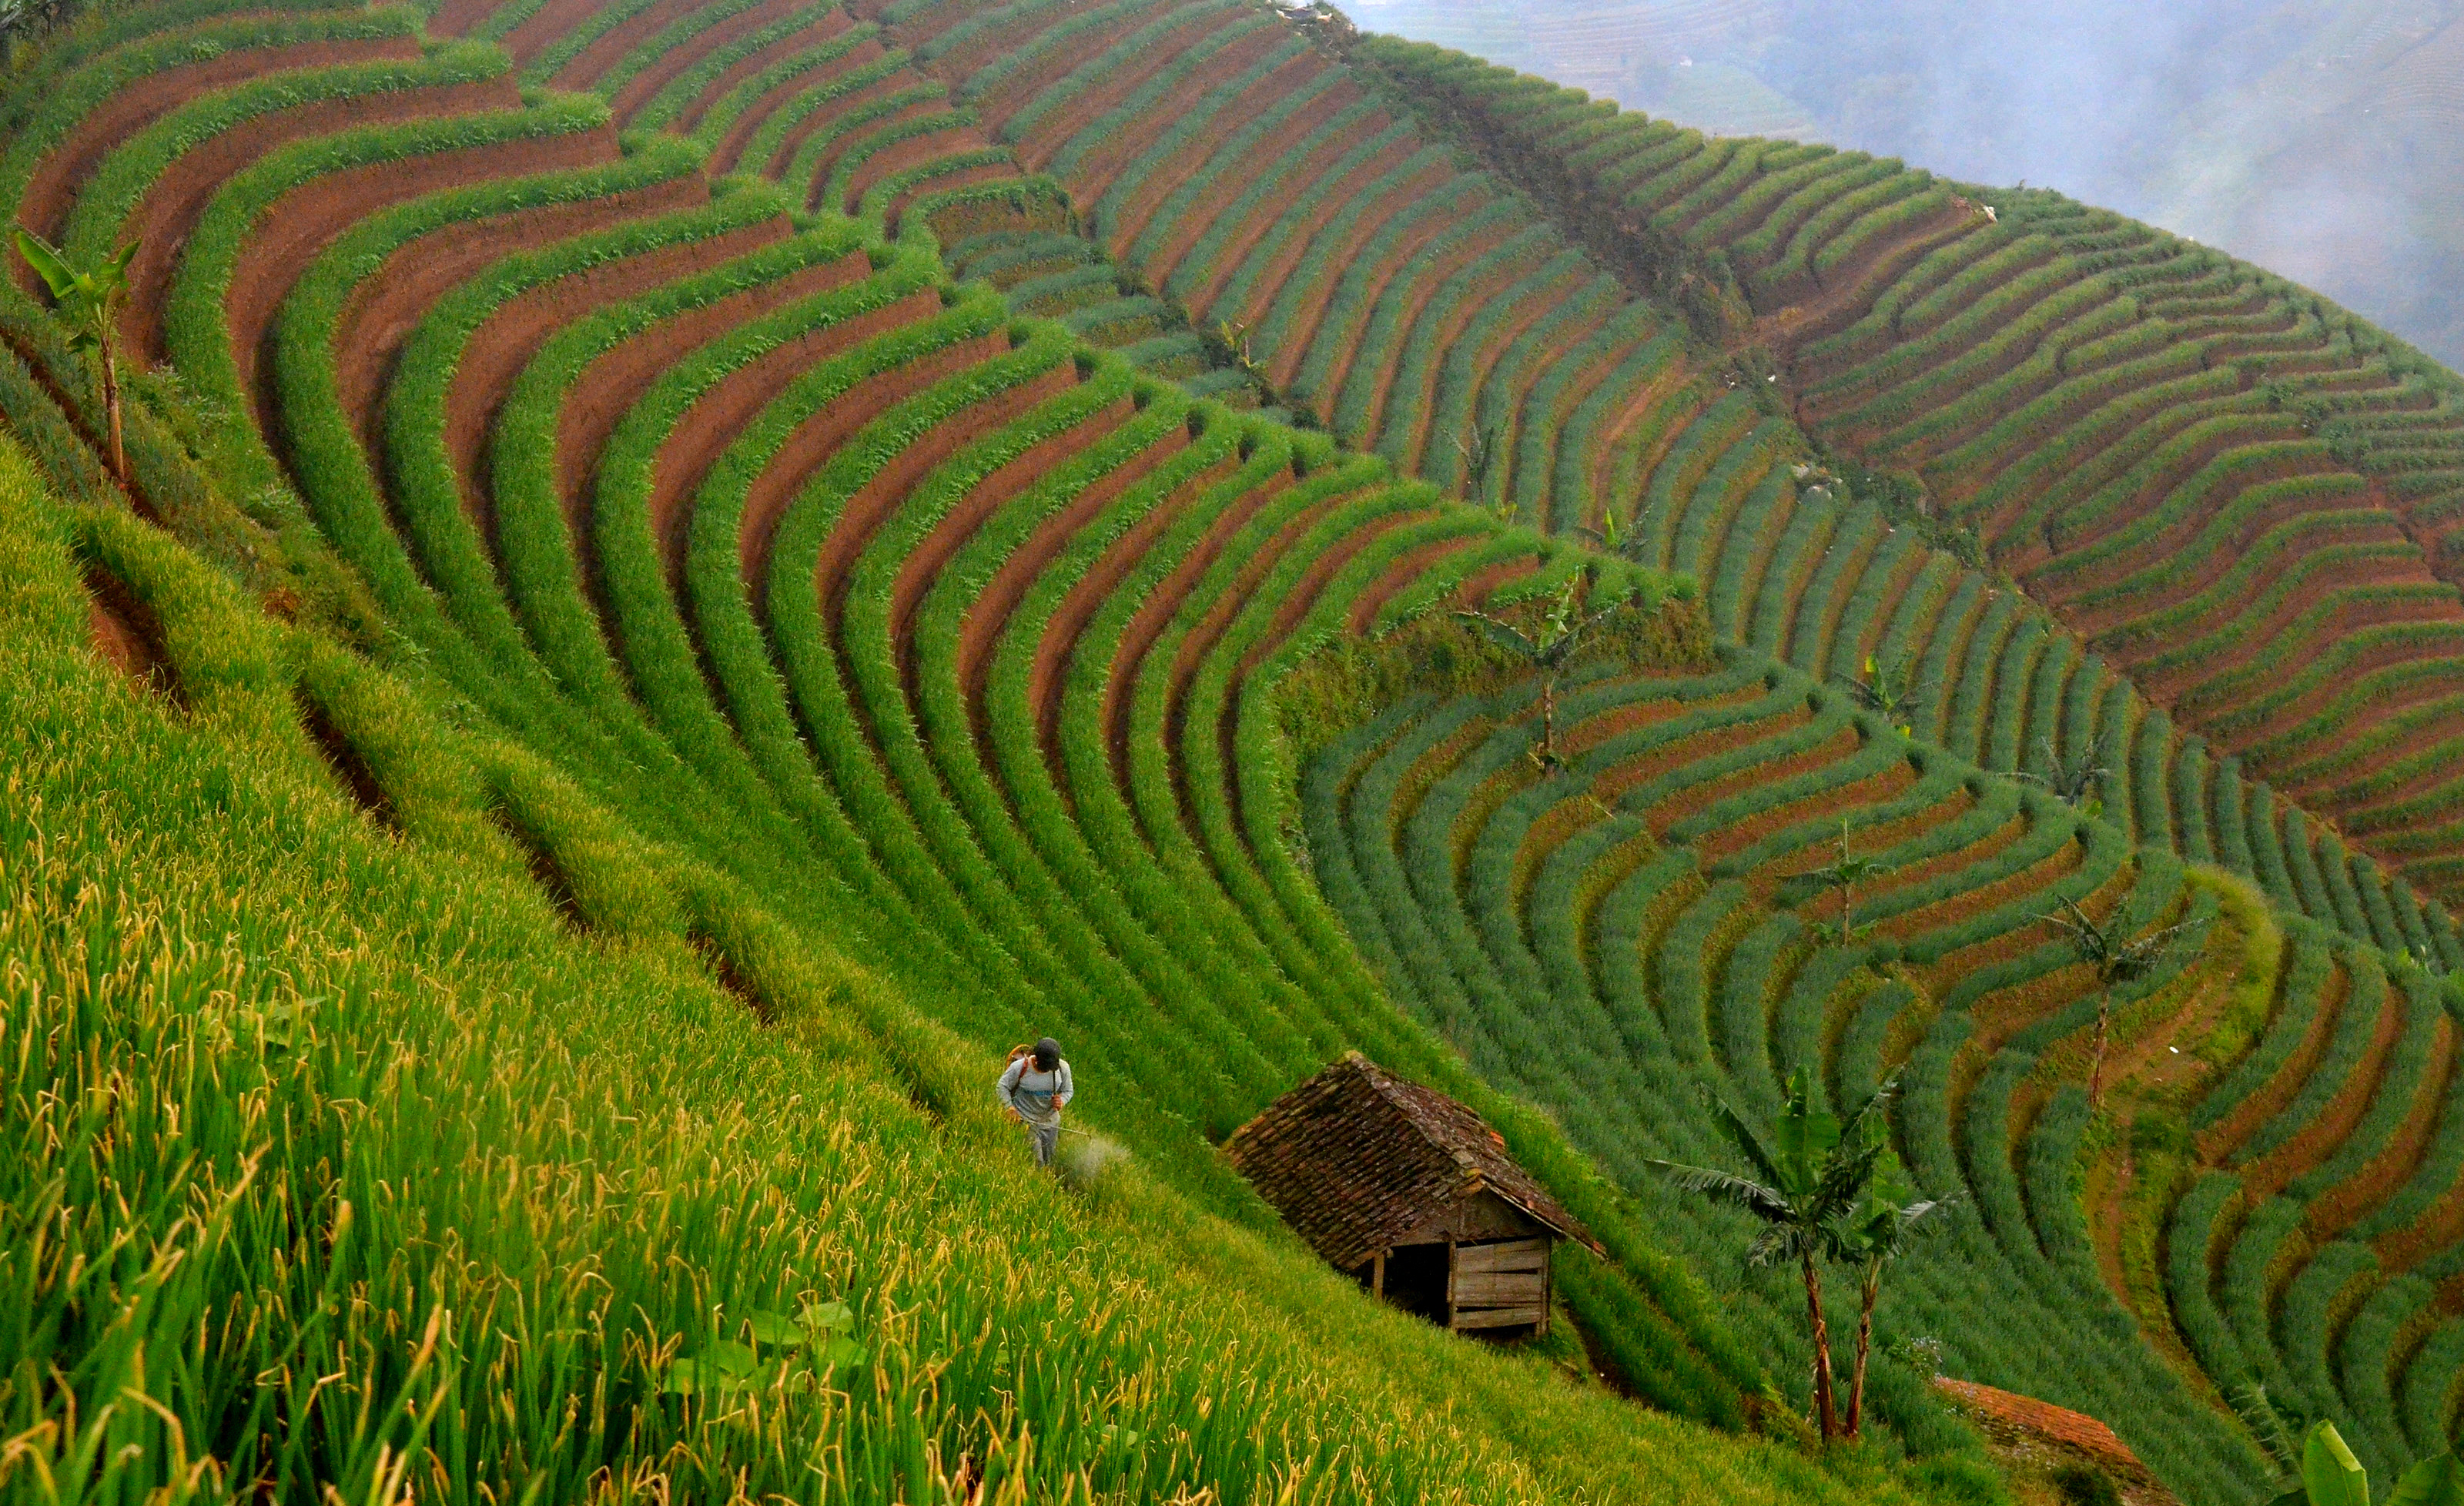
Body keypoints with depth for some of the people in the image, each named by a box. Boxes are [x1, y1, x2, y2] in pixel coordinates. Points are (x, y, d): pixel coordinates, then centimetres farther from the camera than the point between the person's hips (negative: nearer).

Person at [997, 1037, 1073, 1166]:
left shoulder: (1062, 1068, -11)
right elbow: (1003, 1086, -5)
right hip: (1025, 1120, -4)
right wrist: (1009, 1107, -15)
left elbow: (1068, 1091, 3)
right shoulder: (1019, 1067, -19)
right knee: (1036, 1164, -10)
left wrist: (1062, 1101, -18)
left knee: (1049, 1163, 16)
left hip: (1050, 1121, 4)